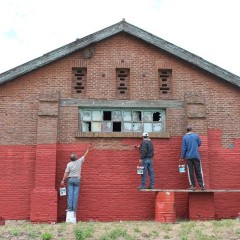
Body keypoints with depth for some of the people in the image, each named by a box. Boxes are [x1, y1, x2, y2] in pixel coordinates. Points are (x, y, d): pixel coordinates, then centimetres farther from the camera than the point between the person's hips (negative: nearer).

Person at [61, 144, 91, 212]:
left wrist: (63, 180, -4)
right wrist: (88, 148, 27)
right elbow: (85, 155, 14)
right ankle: (74, 208, 0)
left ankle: (69, 208, -4)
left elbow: (66, 173, -7)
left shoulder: (69, 164, -2)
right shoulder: (79, 161, 0)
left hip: (70, 179, 0)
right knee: (76, 194, 1)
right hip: (77, 179, 1)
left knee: (70, 194, -1)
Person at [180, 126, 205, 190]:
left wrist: (182, 157, 3)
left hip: (188, 157, 0)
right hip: (196, 156, 0)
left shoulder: (185, 137, -1)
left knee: (190, 171, 5)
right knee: (198, 171, 5)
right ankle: (202, 185, 5)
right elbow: (199, 144, 11)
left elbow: (183, 148, -3)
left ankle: (193, 186, 4)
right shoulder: (196, 135, -1)